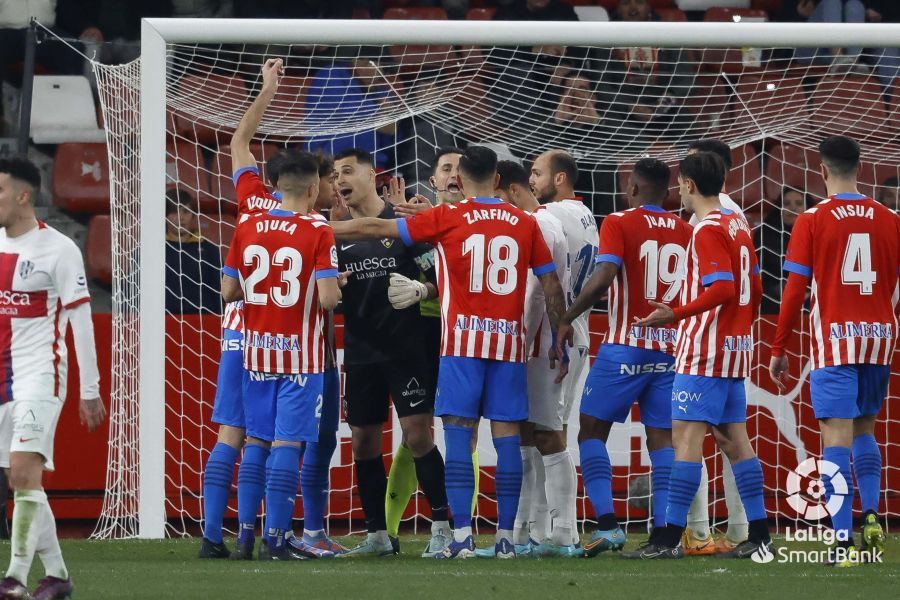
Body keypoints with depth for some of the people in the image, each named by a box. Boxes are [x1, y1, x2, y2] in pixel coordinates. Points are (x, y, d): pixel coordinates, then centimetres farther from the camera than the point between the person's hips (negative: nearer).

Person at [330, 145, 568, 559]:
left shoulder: (446, 219, -1)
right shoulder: (524, 224, 6)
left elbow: (374, 228, 2)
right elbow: (552, 286, 9)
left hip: (462, 339, -2)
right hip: (509, 341, 2)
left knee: (458, 433, -2)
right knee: (506, 436, 3)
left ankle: (462, 535, -10)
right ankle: (505, 536, 3)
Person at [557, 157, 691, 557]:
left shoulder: (619, 224, -5)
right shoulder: (686, 232, 9)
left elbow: (603, 279, -16)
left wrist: (566, 320, -7)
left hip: (626, 347, -4)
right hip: (671, 350, 4)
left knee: (592, 431, 4)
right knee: (662, 438, 7)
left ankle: (607, 523, -10)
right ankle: (663, 531, -2)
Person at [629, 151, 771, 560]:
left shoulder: (708, 230, -13)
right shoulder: (738, 226, 14)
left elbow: (722, 288, -22)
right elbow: (754, 289, 18)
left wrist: (677, 315, -26)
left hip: (704, 350, -9)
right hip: (735, 349, 9)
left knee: (686, 437, -10)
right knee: (733, 438, 10)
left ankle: (670, 538, -14)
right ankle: (759, 536, 8)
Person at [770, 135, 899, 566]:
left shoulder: (813, 221, -4)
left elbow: (794, 291, -5)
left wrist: (778, 350, 2)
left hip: (835, 339, -4)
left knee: (836, 436, -5)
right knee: (864, 428, 22)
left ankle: (845, 540, -14)